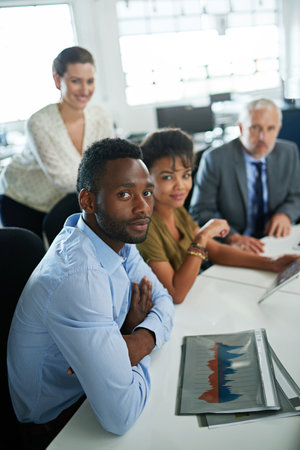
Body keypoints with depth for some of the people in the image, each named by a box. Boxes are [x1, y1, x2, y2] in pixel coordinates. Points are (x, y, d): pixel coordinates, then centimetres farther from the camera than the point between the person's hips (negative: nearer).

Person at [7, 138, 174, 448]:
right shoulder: (77, 279, -36)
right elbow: (120, 416, -37)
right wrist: (137, 343, -18)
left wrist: (141, 341, -22)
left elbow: (162, 299, -1)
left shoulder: (116, 236, -7)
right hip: (57, 422, -7)